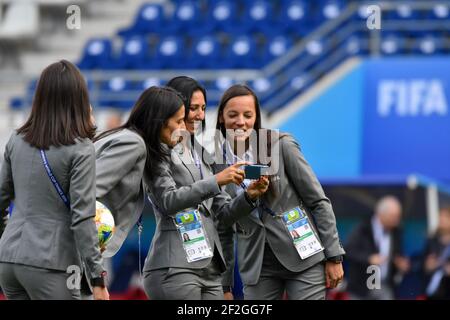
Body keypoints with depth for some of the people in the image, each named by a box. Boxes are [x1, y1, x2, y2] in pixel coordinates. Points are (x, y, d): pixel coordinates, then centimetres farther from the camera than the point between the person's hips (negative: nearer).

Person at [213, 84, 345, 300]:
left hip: (303, 258, -3)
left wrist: (334, 257, -5)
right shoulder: (215, 161, 1)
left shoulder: (281, 145, -7)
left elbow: (318, 202, -3)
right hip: (257, 266, 3)